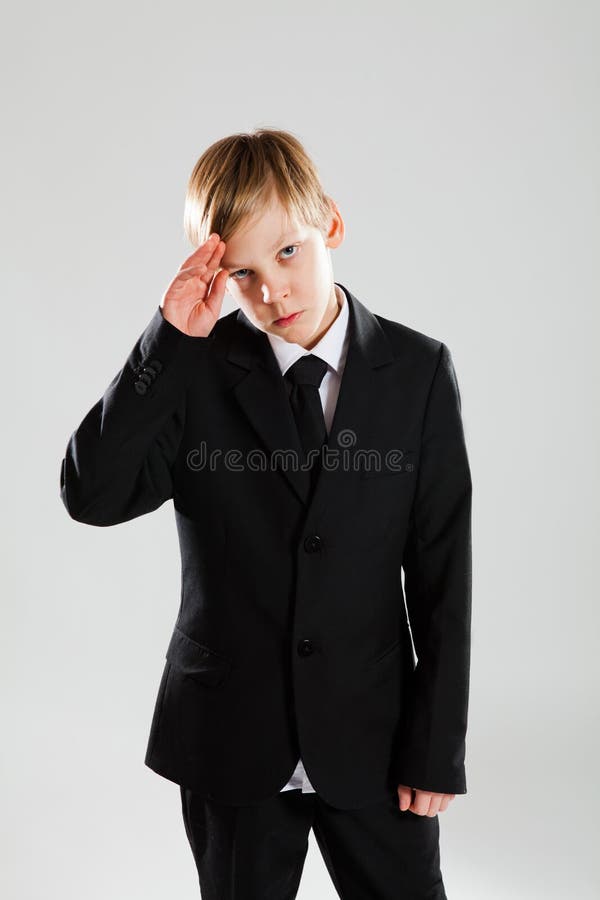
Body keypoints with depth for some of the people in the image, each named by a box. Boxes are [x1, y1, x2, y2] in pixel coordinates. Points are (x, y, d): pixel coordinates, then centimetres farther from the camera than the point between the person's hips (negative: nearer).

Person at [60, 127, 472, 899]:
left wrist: (437, 745, -4)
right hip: (230, 744, 1)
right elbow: (91, 496, -17)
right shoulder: (196, 370, -5)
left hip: (372, 742, 0)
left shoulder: (418, 371, -5)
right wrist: (170, 340, -22)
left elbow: (442, 570, -4)